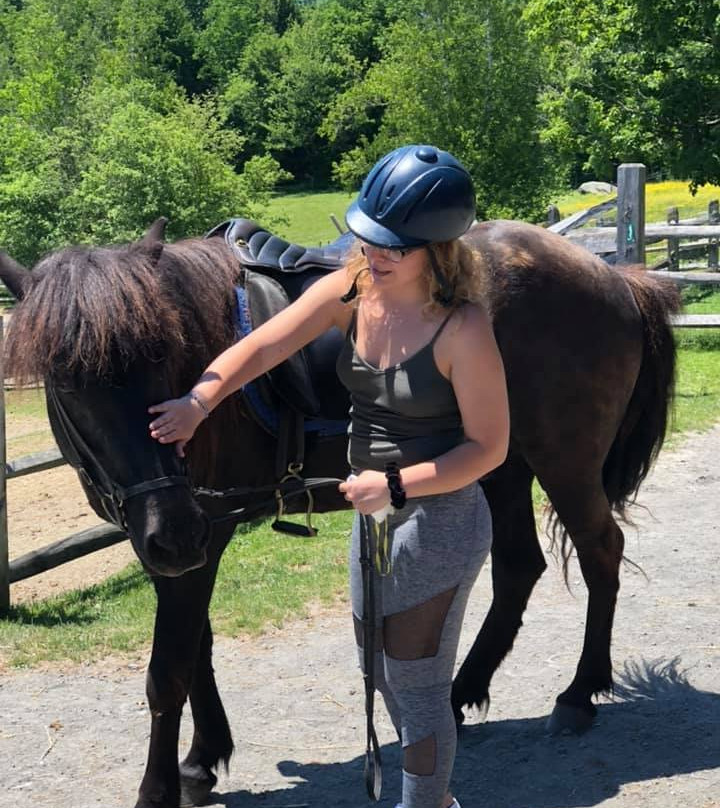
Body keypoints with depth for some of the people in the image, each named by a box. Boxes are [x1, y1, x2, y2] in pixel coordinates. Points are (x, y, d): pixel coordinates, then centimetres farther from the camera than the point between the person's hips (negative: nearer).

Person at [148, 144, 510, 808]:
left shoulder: (462, 327, -24)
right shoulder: (351, 290, -7)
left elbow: (488, 447, -20)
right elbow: (262, 346, -11)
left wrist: (395, 484, -27)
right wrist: (200, 400, -28)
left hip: (438, 518, -8)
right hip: (375, 508, 8)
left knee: (416, 685, 4)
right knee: (384, 667, 23)